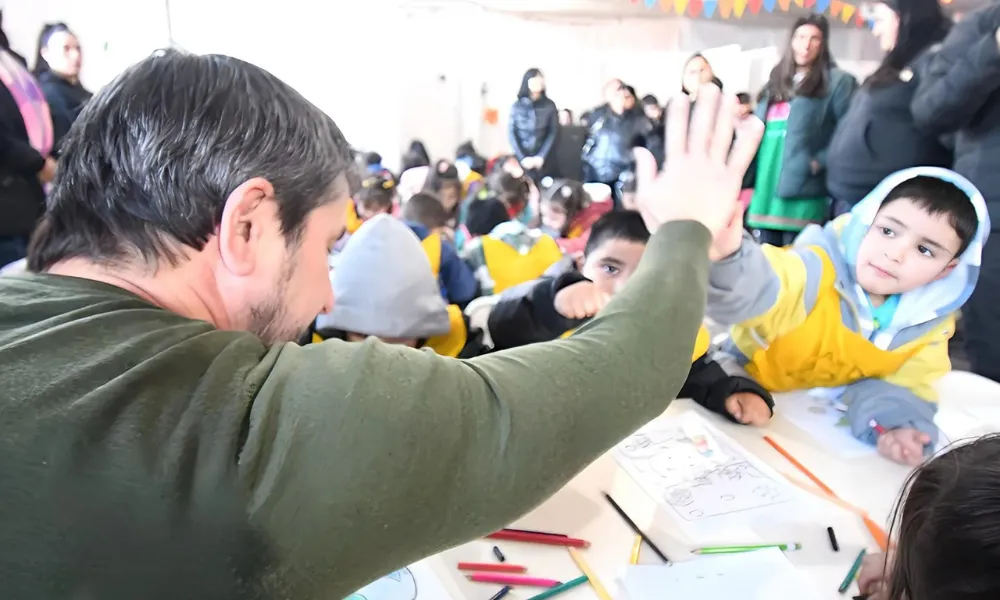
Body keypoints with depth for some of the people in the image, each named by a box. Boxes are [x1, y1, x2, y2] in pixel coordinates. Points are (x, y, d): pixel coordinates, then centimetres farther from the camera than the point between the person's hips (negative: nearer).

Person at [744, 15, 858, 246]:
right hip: (765, 193, 6)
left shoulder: (838, 81, 3)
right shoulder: (776, 83, 22)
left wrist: (820, 162, -17)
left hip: (801, 193, -6)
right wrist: (748, 180, 10)